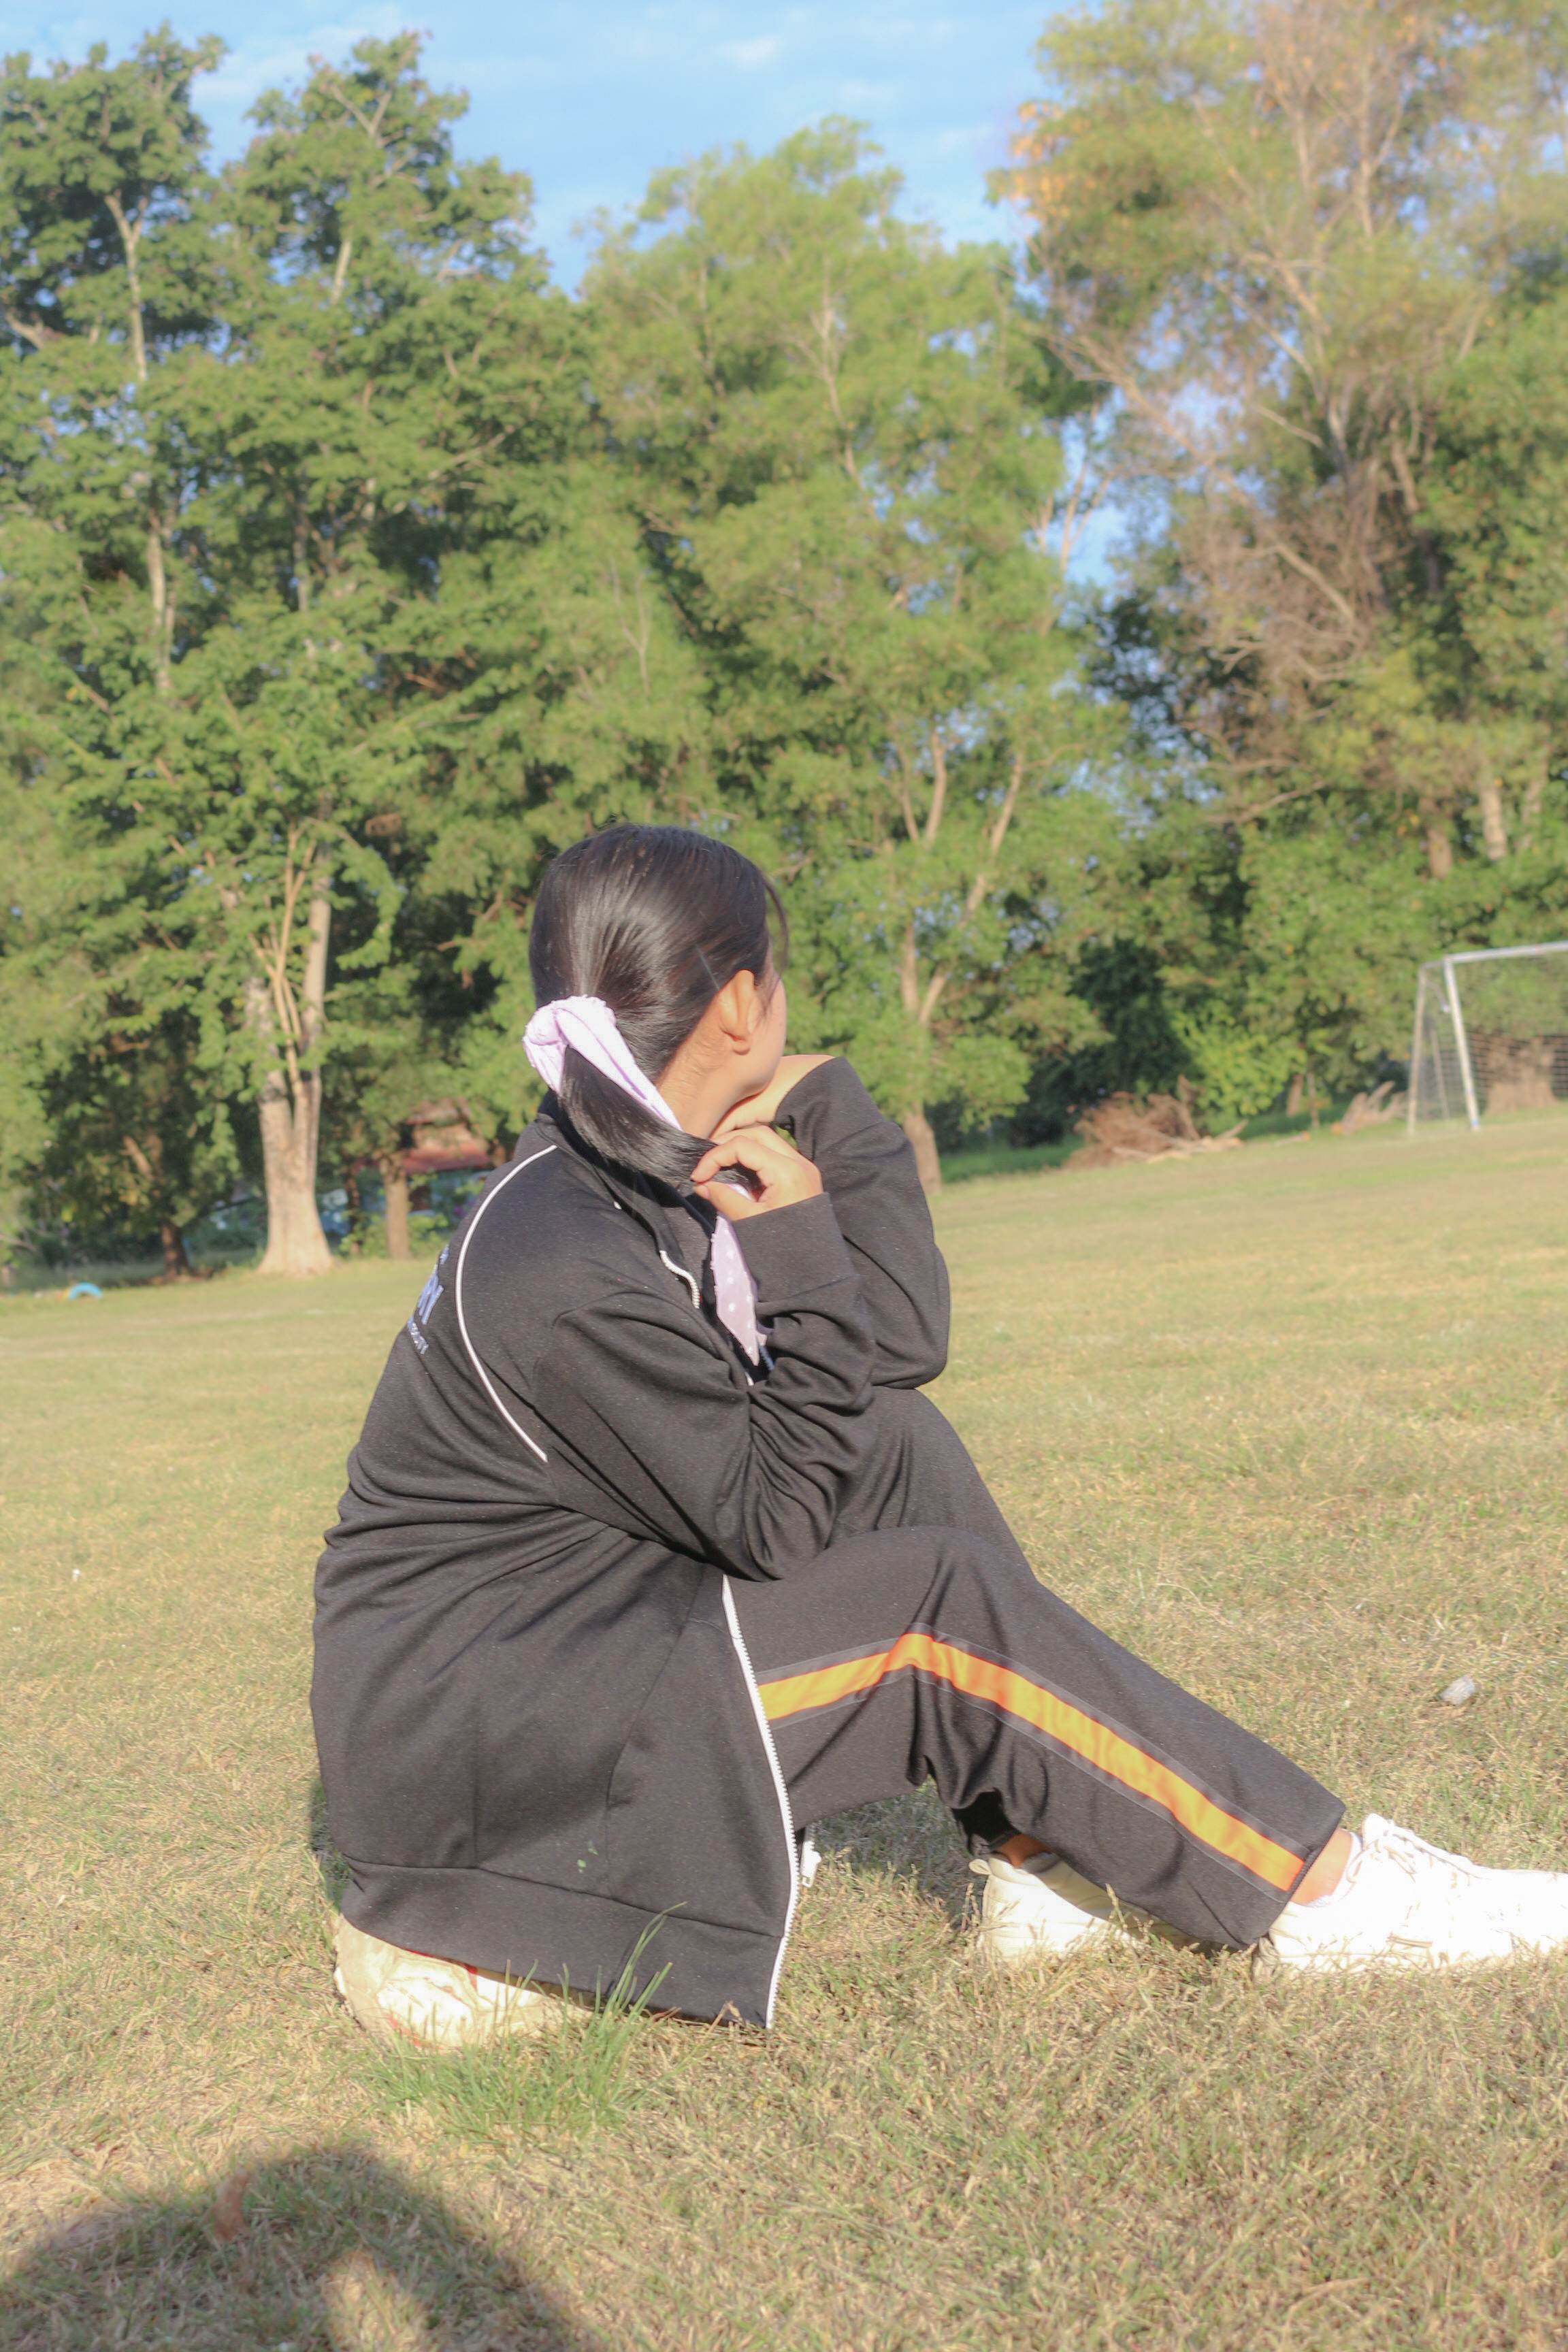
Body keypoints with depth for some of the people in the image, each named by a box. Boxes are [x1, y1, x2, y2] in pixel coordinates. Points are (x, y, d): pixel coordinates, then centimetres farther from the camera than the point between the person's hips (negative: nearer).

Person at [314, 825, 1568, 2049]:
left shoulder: (652, 1164, 4)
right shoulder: (562, 1267, -25)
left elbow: (900, 1348, 0)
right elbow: (772, 1523, -19)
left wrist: (833, 1140, -12)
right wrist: (802, 1261, -23)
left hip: (582, 1622, 9)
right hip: (460, 1753, -9)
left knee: (890, 1443, -1)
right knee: (945, 1609, -19)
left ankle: (1048, 1862, 1)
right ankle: (1322, 1886, -7)